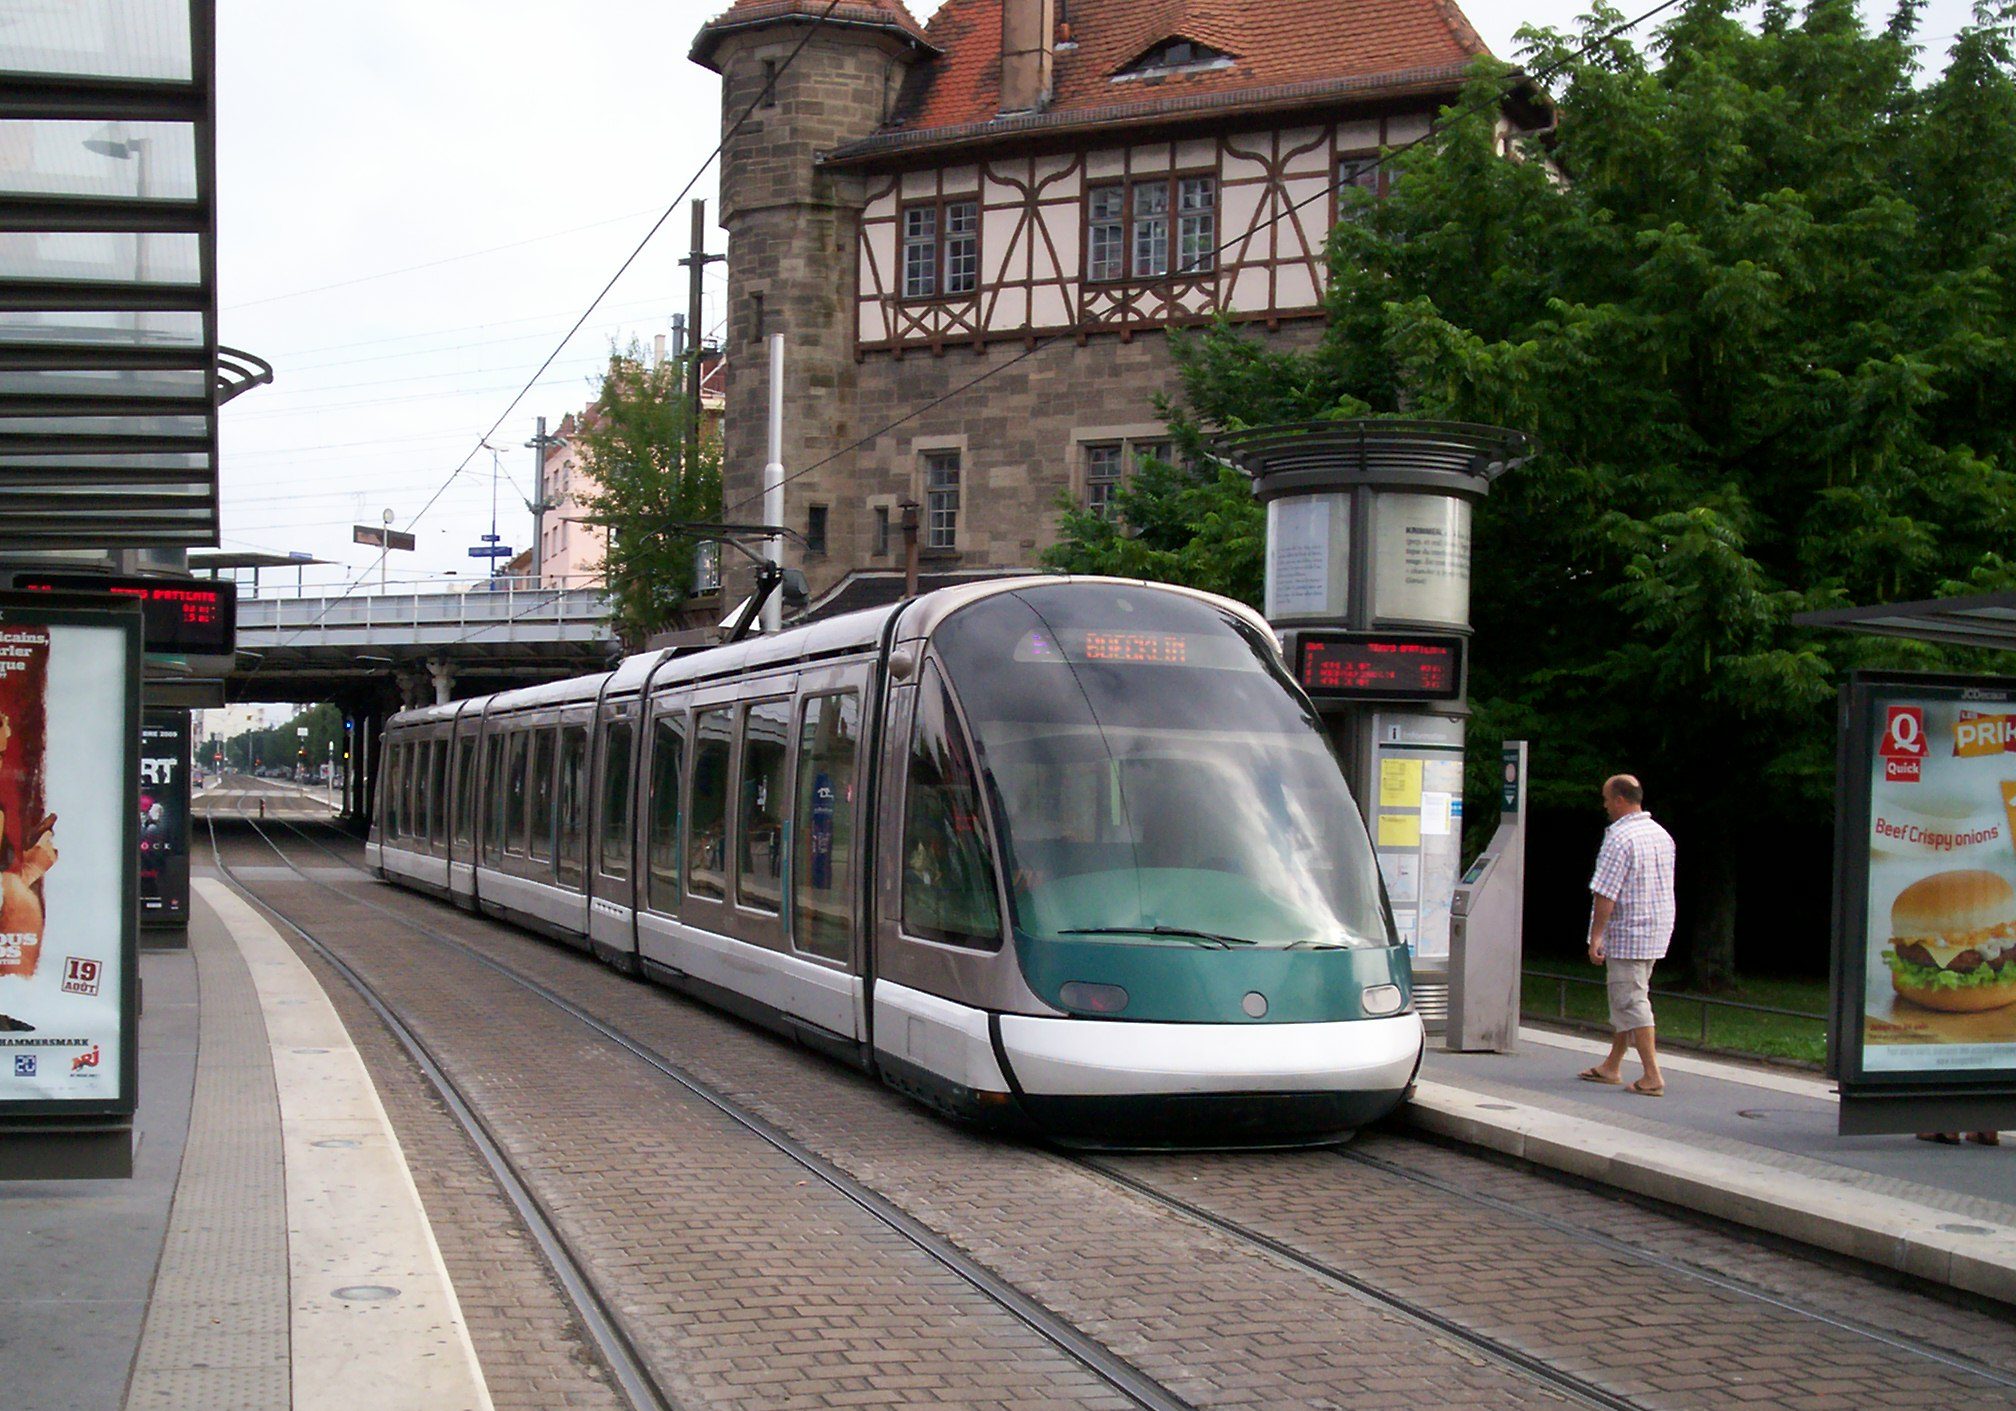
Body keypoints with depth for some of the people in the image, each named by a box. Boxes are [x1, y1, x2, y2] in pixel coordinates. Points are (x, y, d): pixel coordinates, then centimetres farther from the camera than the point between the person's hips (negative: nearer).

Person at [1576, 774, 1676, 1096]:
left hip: (1627, 934, -9)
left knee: (1630, 1001, -5)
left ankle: (1652, 1075, -9)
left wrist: (1596, 936, -17)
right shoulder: (1662, 835, 10)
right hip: (1657, 931, 9)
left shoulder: (1620, 838, -18)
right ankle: (1612, 1066, 26)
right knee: (1627, 999, 17)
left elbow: (1605, 894, -21)